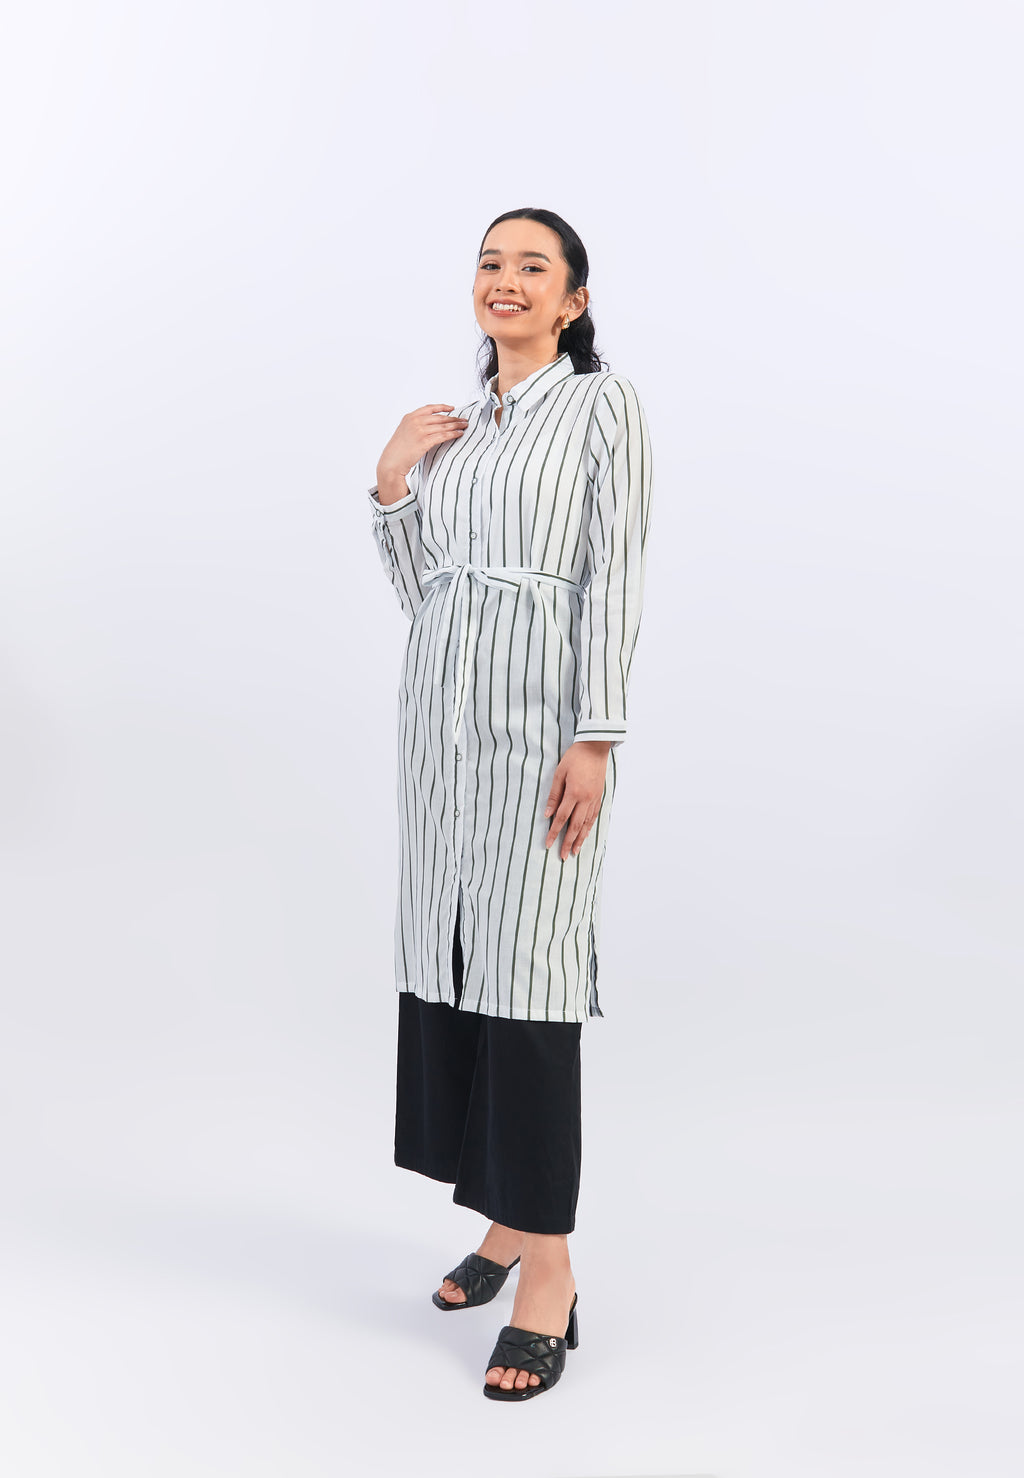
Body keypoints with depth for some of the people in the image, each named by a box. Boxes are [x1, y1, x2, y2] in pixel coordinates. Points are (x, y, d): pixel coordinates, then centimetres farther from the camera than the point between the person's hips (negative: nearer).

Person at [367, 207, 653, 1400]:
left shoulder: (605, 407, -2)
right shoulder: (453, 428, 16)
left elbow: (615, 577, -10)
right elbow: (421, 591, 15)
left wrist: (594, 738, -17)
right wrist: (391, 485, 2)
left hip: (542, 711, -7)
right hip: (444, 706, 7)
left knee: (527, 970, -9)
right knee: (450, 958, 8)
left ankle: (548, 1273, -2)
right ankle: (508, 1217, 22)